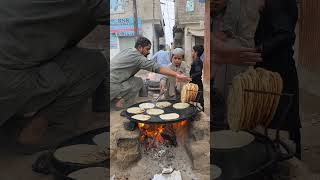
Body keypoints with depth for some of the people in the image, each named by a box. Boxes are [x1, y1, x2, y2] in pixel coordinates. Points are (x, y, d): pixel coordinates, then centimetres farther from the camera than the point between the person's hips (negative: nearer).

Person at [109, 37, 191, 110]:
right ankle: (120, 100, -7)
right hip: (112, 85, -9)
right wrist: (177, 75, -26)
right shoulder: (137, 57, -14)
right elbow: (156, 67, -22)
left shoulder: (127, 50, 14)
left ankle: (115, 99, 9)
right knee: (138, 82, -2)